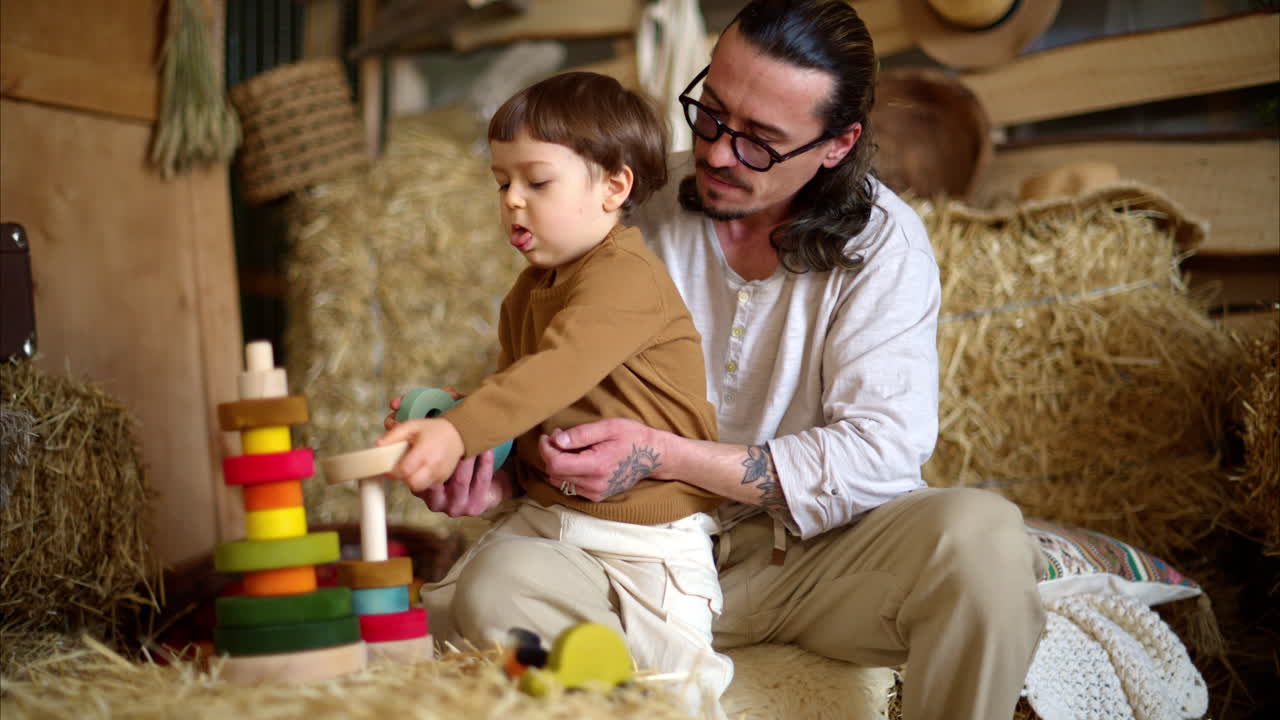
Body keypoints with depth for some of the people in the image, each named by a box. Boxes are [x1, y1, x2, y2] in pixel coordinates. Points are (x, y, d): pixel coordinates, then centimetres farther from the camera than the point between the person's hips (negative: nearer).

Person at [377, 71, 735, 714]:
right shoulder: (529, 292, 13)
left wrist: (457, 432, -45)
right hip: (545, 513, 8)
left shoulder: (626, 275, -18)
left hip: (644, 536, -8)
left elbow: (555, 374, -33)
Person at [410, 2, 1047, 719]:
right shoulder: (643, 209, 0)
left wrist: (665, 455, -27)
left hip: (825, 547, -1)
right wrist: (490, 463, -16)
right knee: (495, 586, -29)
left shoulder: (884, 241, -7)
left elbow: (881, 451, -17)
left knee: (984, 537, -33)